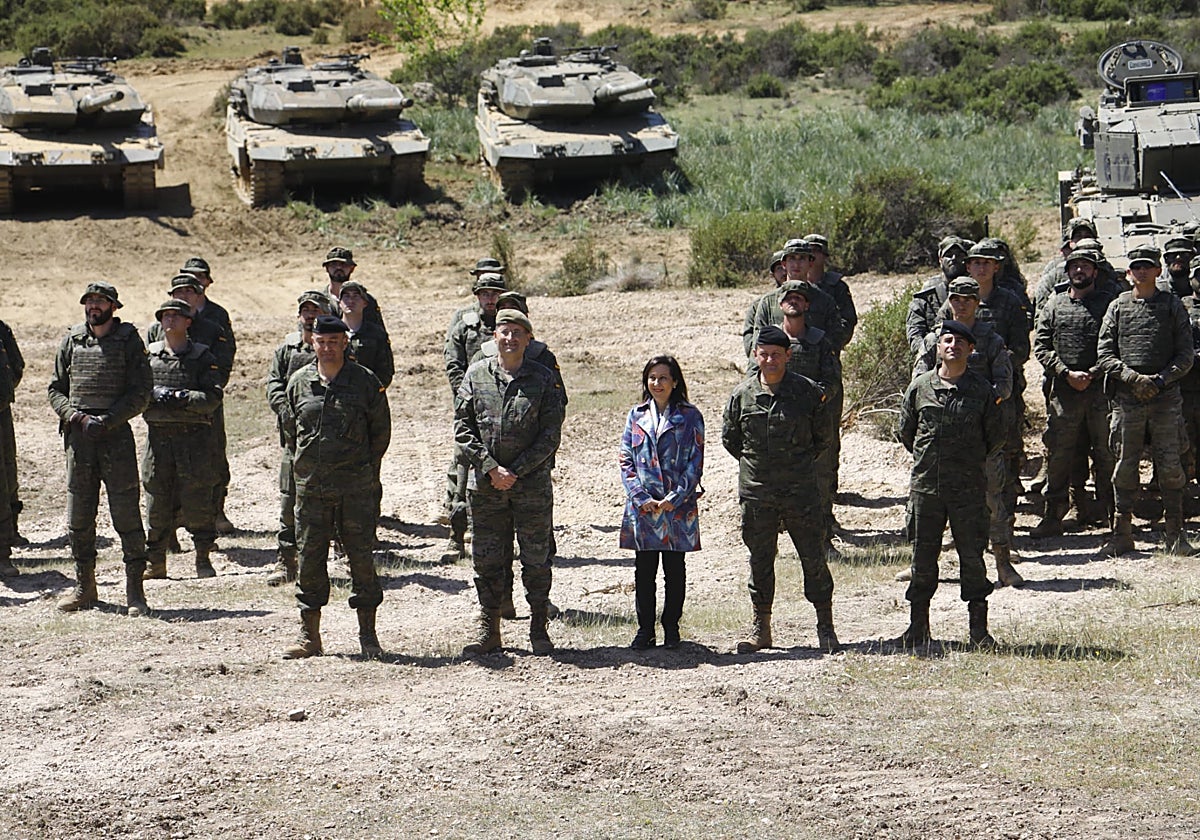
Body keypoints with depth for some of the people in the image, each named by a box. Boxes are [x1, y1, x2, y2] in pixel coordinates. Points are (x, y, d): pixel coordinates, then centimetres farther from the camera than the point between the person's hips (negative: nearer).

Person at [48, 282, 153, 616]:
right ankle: (84, 587, 18)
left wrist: (105, 421, -13)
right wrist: (74, 416, -7)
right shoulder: (71, 341, 10)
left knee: (126, 514, -5)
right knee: (78, 517, 7)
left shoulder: (129, 341, 1)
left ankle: (134, 591, -1)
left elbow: (142, 393, -4)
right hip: (78, 437, 4)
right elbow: (55, 388, 13)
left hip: (117, 437, -3)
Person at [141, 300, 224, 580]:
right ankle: (155, 562, 11)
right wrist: (153, 395, -12)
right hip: (158, 436, 2)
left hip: (194, 435, -2)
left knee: (197, 502, -2)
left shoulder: (202, 357, 5)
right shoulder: (148, 354, 12)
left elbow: (214, 396, -4)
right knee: (157, 502, 4)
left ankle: (203, 558, 7)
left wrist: (183, 398, -17)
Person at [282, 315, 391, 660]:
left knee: (361, 557, 1)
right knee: (309, 559, 4)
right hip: (310, 488, 3)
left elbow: (381, 431, 5)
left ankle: (368, 635, 10)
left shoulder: (366, 382, -2)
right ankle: (309, 637, 12)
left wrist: (364, 469, 7)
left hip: (356, 488, -2)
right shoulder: (299, 382, 6)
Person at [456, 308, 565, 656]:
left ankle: (539, 629, 15)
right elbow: (462, 427, 0)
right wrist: (492, 469, -10)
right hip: (484, 484, 2)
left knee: (536, 559, 4)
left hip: (532, 483, -1)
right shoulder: (476, 375, 3)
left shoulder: (543, 380, -1)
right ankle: (488, 630, 16)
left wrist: (515, 472, -11)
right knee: (486, 559, 6)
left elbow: (551, 435, -4)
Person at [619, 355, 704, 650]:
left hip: (678, 506, -2)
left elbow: (695, 462, -2)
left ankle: (671, 628, 15)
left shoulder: (690, 416, 2)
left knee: (674, 568, 5)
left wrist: (674, 498, -11)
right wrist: (642, 498, -7)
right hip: (642, 506, 2)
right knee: (644, 569, 4)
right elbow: (626, 460, 6)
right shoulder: (636, 415, 9)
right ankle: (645, 629, 12)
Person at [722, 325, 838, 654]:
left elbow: (823, 436, 8)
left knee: (813, 557, 1)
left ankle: (825, 627, 9)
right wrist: (753, 463, 11)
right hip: (756, 493, 2)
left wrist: (802, 463, 8)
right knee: (760, 559, 9)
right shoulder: (742, 394, 0)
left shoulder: (808, 392, -4)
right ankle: (761, 628, 18)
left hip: (801, 491, -2)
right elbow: (729, 437, 14)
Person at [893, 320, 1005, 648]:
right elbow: (906, 431, 15)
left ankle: (979, 629, 9)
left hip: (969, 488, -1)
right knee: (923, 557, 7)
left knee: (972, 556, 2)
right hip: (925, 487, 1)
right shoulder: (920, 386, 2)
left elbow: (997, 438, 9)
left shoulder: (982, 391, -1)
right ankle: (918, 629, 15)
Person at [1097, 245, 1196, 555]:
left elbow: (1186, 355, 4)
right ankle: (1122, 534, 10)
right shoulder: (1118, 307, 8)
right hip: (1127, 398, 1)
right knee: (1125, 468, 3)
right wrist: (1133, 377, -10)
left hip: (1166, 398, -1)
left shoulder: (1172, 306, 7)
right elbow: (1104, 354, 4)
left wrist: (1160, 380, -10)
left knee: (1170, 467, -2)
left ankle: (1174, 534, 6)